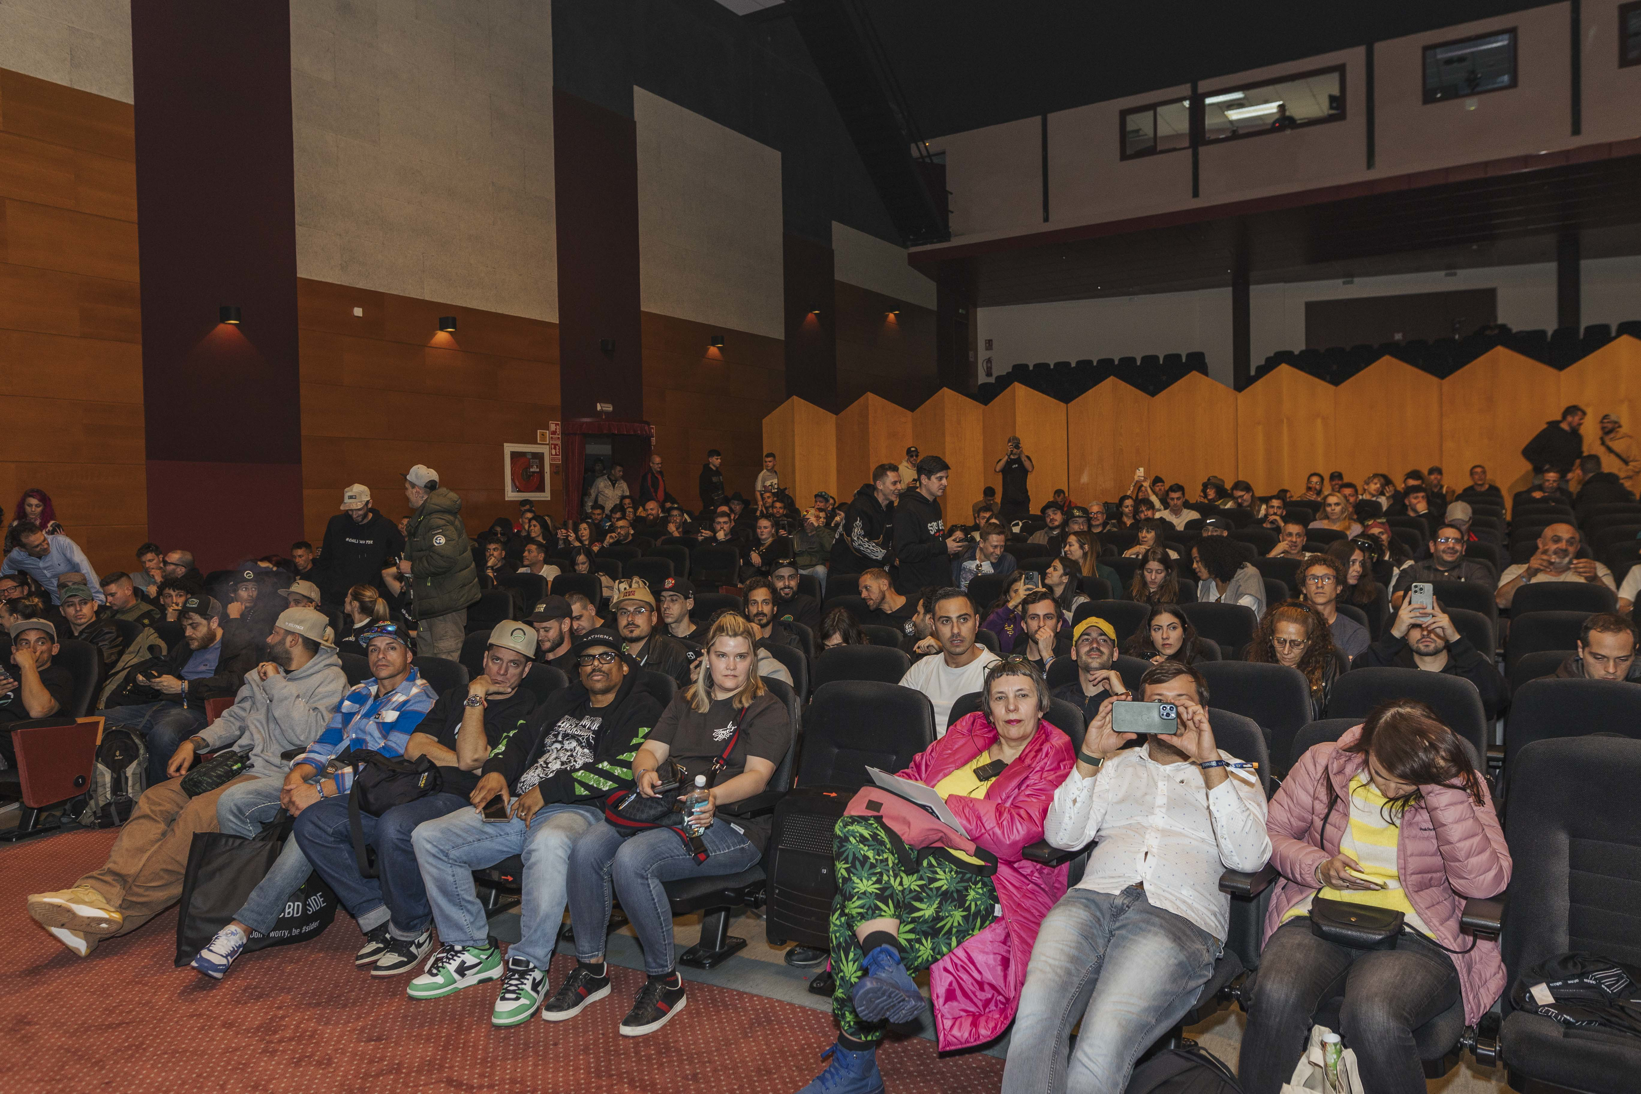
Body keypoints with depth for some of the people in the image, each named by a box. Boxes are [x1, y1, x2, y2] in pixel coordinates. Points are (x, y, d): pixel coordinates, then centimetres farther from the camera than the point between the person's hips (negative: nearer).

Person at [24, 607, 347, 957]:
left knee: (199, 814, -29)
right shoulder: (264, 672, 24)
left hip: (274, 774, -8)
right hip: (235, 762, 8)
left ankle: (124, 907, -30)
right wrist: (194, 742, 11)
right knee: (157, 799, -13)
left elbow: (308, 734, -18)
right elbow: (235, 718, 27)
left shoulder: (330, 679, -3)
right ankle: (101, 890, -28)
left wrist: (277, 685, -12)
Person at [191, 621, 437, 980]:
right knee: (233, 801, -9)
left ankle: (242, 927, -28)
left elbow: (387, 762, -16)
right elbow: (323, 746, 16)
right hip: (327, 777, 8)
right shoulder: (357, 694, 21)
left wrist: (319, 790, -21)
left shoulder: (420, 699, -5)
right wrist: (297, 776, -8)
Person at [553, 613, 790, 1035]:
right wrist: (645, 772, -10)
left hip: (729, 824, -5)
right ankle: (590, 968, -4)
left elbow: (757, 775, -8)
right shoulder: (686, 701, 23)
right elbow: (650, 750, 16)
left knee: (632, 860, -31)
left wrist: (713, 796, -27)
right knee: (587, 848, -22)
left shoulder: (768, 710, 6)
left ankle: (665, 982, -14)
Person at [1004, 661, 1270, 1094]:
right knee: (1035, 1012, -29)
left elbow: (1249, 857, 1)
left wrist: (1210, 763, -7)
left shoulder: (1235, 774, 22)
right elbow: (1062, 835, 12)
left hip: (1179, 913, -2)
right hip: (1095, 896, 2)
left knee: (1105, 1040, -30)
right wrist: (1090, 756, 0)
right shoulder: (1115, 765, 27)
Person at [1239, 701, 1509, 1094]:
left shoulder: (1462, 787, 0)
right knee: (1276, 996, -31)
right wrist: (1319, 867, -7)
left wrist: (1442, 789, -20)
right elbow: (1272, 833, 13)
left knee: (1373, 1017, -34)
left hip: (1414, 933, -1)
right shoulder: (1324, 762, 4)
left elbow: (1485, 881, -15)